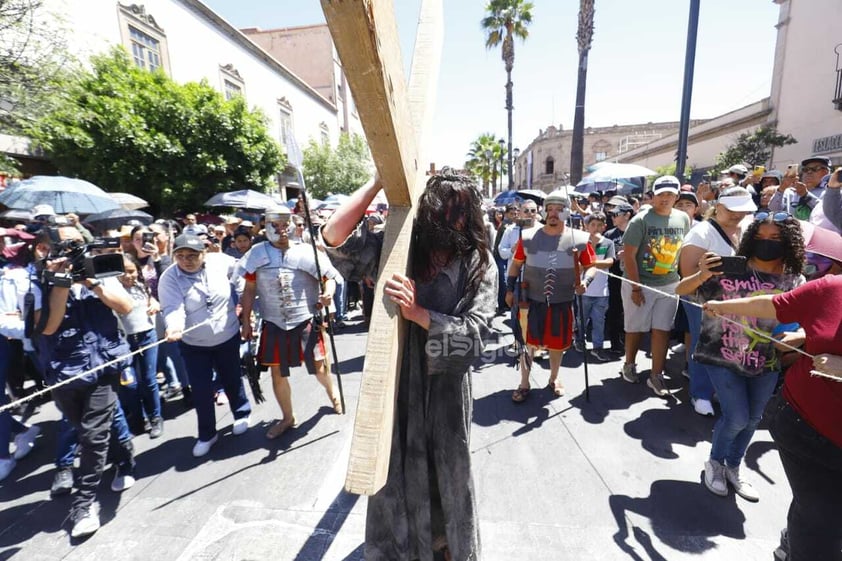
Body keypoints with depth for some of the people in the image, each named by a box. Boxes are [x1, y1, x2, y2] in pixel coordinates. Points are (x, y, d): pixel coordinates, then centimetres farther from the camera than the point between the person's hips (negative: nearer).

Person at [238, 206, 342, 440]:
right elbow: (250, 289, 7)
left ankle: (332, 393, 39)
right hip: (274, 323, 2)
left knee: (319, 368, 3)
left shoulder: (306, 251, -5)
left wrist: (328, 293, -22)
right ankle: (287, 418, 34)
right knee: (277, 372, 10)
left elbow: (330, 277, 0)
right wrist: (246, 321, 6)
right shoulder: (257, 253, 1)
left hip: (306, 320, -2)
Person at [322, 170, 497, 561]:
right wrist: (380, 180, -19)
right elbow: (334, 237, -20)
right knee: (395, 473, 20)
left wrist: (418, 313, -30)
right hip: (395, 381, 1)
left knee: (448, 472, 24)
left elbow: (476, 334, -18)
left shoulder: (480, 263, -10)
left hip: (447, 386, 0)